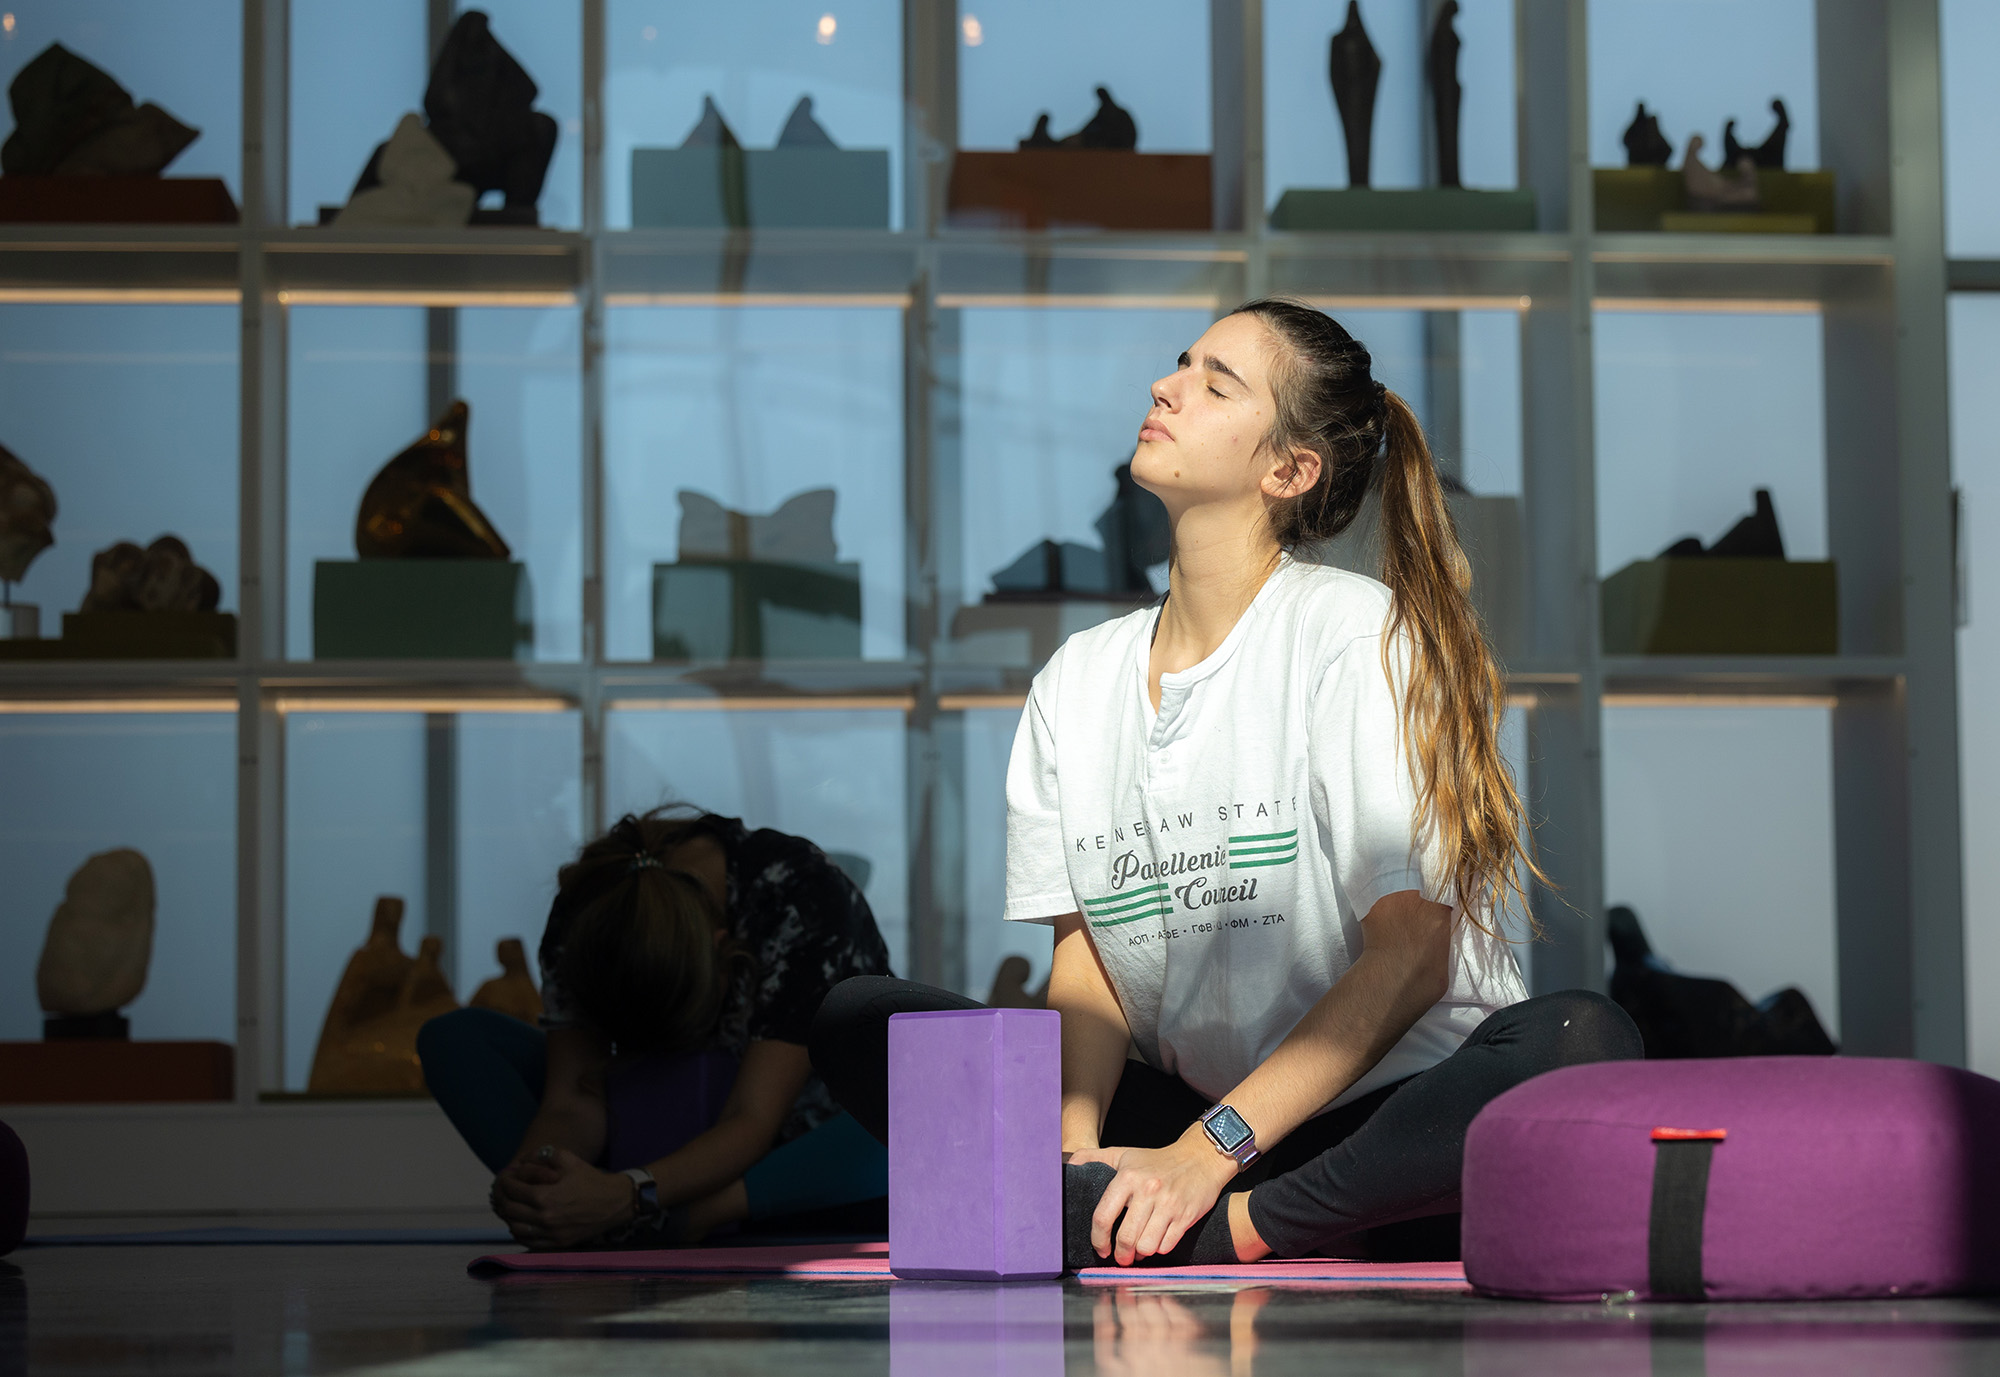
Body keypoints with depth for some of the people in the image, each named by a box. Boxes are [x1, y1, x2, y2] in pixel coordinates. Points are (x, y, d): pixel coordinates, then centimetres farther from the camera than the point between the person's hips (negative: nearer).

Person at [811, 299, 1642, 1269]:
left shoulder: (1360, 631, -7)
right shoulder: (1077, 679, 8)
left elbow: (1411, 953, -15)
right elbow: (1084, 947, 7)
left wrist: (1206, 1151, -23)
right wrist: (1077, 1145, -14)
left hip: (1387, 1108, -4)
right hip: (1179, 1111, 5)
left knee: (1579, 1043, -34)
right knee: (857, 1022, -8)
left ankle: (1220, 1234, -32)